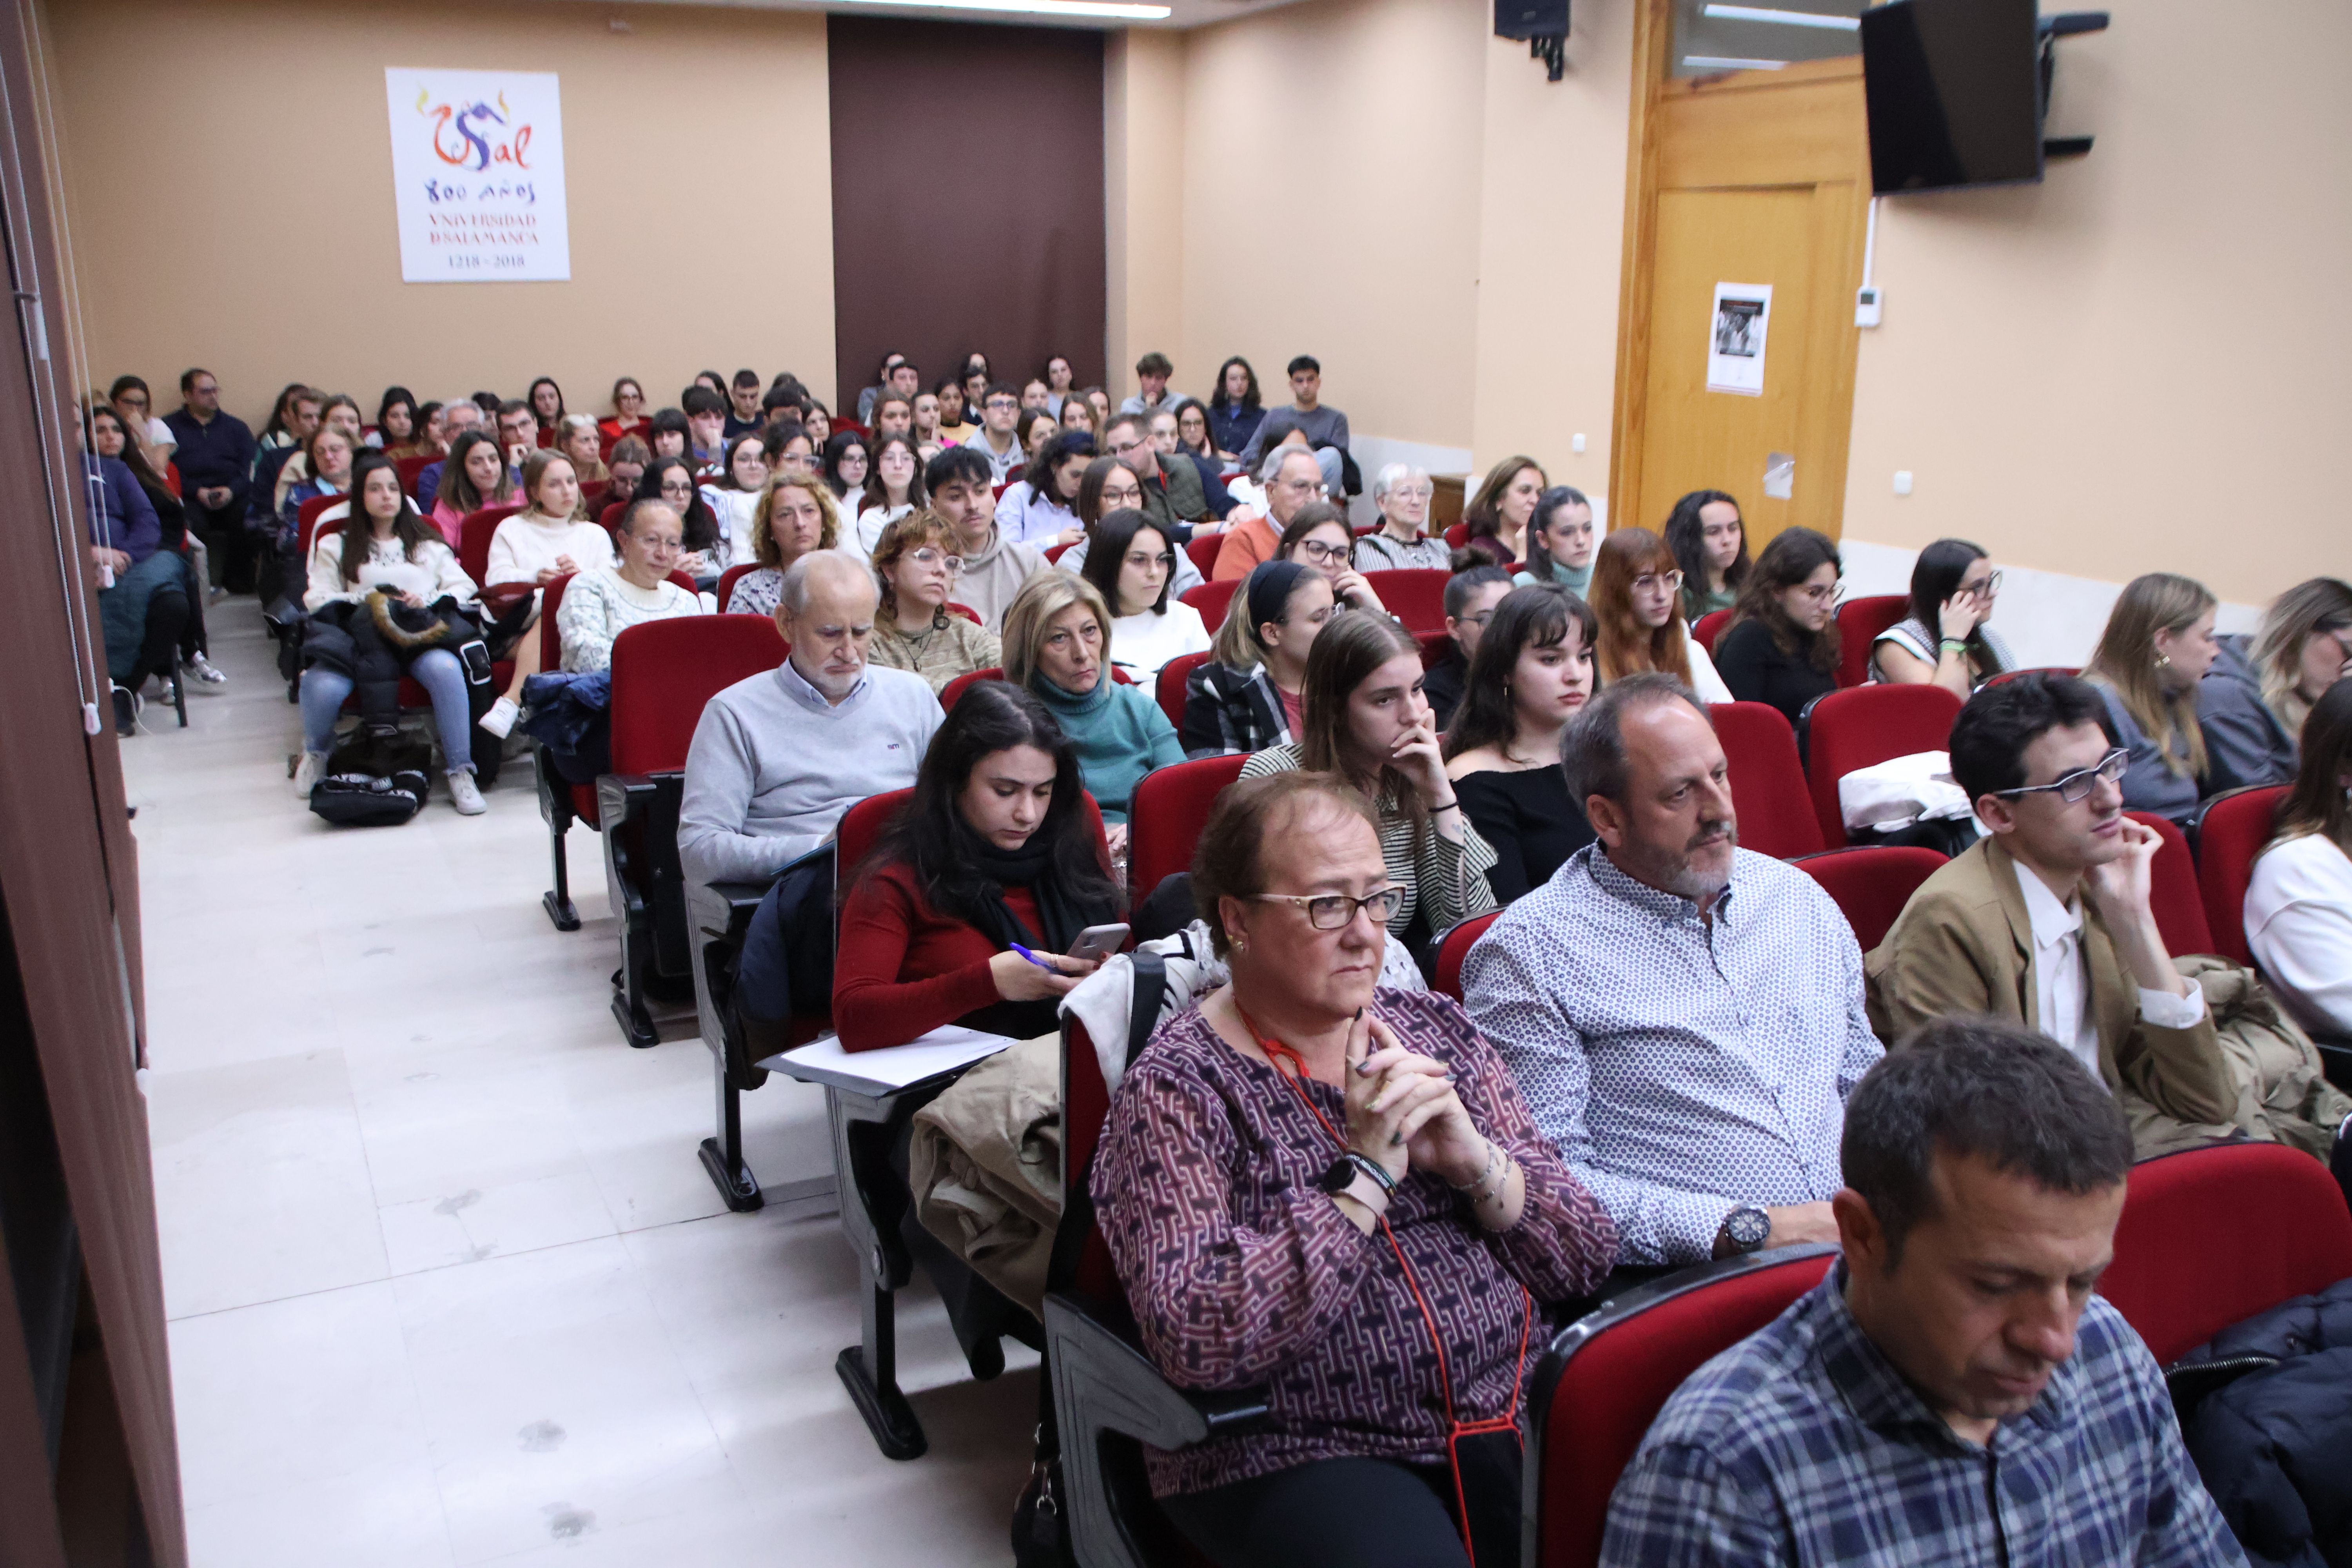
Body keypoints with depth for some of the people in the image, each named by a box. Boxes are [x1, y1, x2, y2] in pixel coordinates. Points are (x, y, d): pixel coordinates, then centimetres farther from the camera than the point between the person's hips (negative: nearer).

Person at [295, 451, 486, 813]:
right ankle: (317, 753, 4)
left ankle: (461, 772, -30)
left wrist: (427, 600, -6)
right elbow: (319, 599, 10)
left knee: (445, 669, -38)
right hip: (362, 637, 0)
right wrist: (366, 601, -7)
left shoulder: (428, 544, 29)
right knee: (321, 686, -32)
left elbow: (463, 588, 14)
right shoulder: (336, 546, 25)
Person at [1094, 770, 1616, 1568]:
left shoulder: (1435, 1027, 8)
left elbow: (1586, 1256, 6)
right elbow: (1196, 1339, -19)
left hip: (1513, 1415, 5)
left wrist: (1475, 1163, -13)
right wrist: (1364, 1179, -21)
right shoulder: (1174, 1090, -7)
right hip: (1300, 1461, -5)